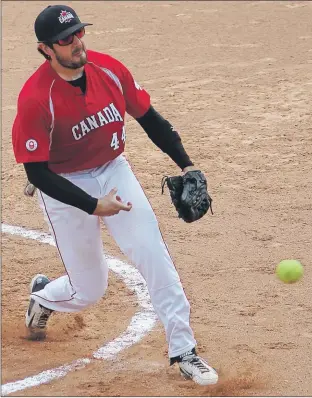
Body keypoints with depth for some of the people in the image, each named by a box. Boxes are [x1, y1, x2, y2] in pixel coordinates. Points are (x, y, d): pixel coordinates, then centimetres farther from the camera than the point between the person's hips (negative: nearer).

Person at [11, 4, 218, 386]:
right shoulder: (35, 99, -25)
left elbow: (149, 118, 4)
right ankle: (43, 296, 43)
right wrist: (93, 206, -28)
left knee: (153, 253, -13)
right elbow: (37, 173, -22)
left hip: (113, 171, 4)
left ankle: (182, 350, -7)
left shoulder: (110, 69, -11)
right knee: (89, 289, 6)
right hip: (65, 188, -4)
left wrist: (185, 164, -3)